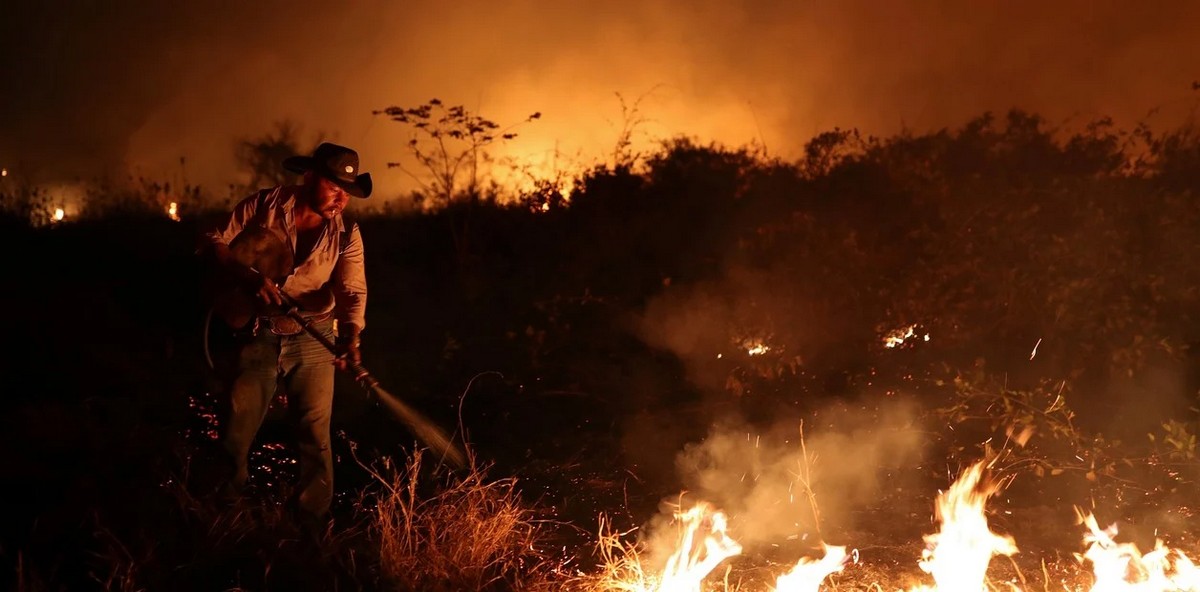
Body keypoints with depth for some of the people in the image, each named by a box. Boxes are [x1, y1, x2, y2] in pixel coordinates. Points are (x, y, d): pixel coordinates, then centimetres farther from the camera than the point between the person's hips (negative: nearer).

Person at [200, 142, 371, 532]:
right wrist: (248, 276, -21)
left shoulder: (345, 234, -2)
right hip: (259, 337, 0)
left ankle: (312, 526, 12)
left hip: (313, 341, 1)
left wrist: (350, 335, -34)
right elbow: (215, 242, -3)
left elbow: (352, 290, -14)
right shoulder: (264, 206, -5)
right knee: (236, 435, 5)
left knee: (315, 438, 0)